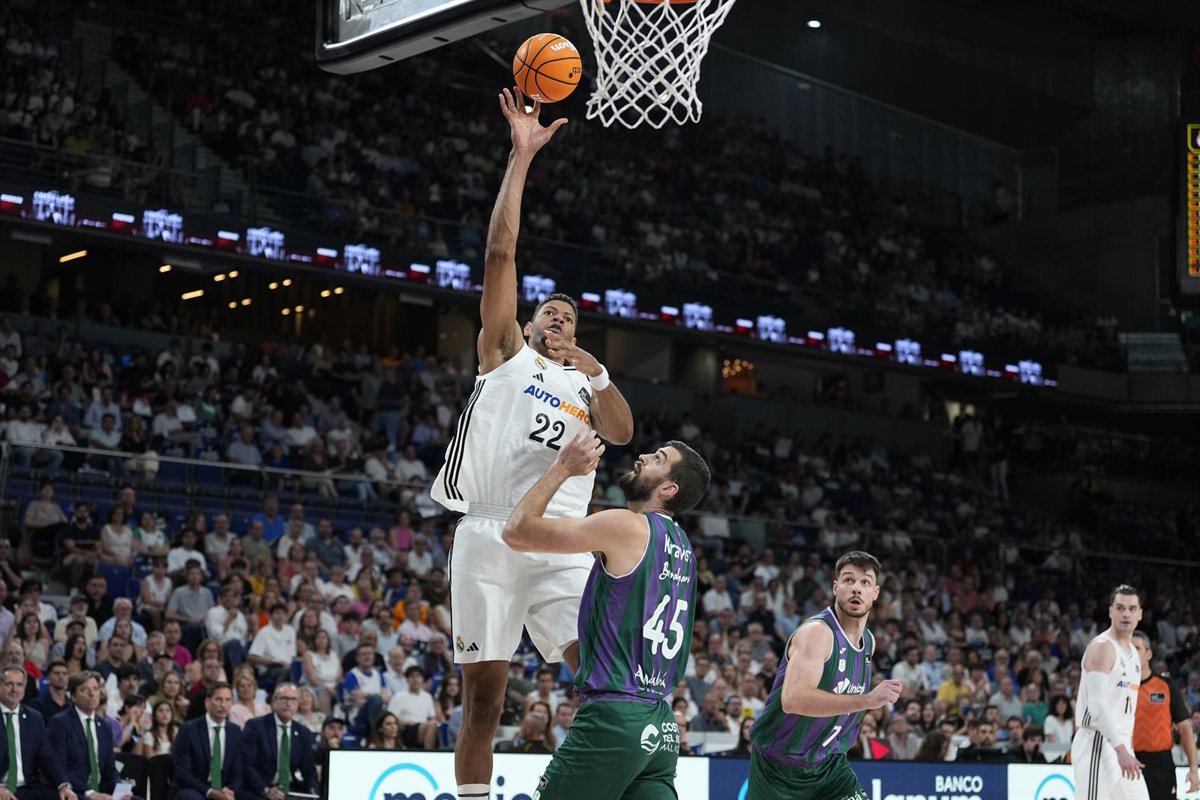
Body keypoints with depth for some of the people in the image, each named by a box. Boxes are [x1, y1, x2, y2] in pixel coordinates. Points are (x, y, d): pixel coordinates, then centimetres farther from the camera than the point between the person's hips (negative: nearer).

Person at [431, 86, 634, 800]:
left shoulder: (587, 383, 24)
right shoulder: (504, 355, 15)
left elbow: (623, 434, 2)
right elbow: (501, 251, 7)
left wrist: (601, 376, -14)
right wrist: (523, 155, 3)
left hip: (562, 545, 2)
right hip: (491, 535, -2)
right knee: (484, 699, -1)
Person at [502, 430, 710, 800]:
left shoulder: (626, 526, -10)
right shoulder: (680, 546, 15)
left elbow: (517, 531, -8)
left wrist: (563, 467, 3)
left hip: (613, 717, -8)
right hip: (662, 727, 8)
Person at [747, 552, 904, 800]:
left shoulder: (869, 642, 5)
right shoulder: (816, 632, -22)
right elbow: (793, 699, -38)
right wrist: (867, 700, -41)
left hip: (829, 764, 6)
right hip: (778, 767, -6)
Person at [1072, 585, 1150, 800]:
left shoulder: (1133, 653, 17)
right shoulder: (1102, 647, -12)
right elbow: (1097, 703, -22)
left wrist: (1126, 747, 19)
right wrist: (1120, 749, -27)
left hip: (1121, 746, 9)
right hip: (1098, 744, -9)